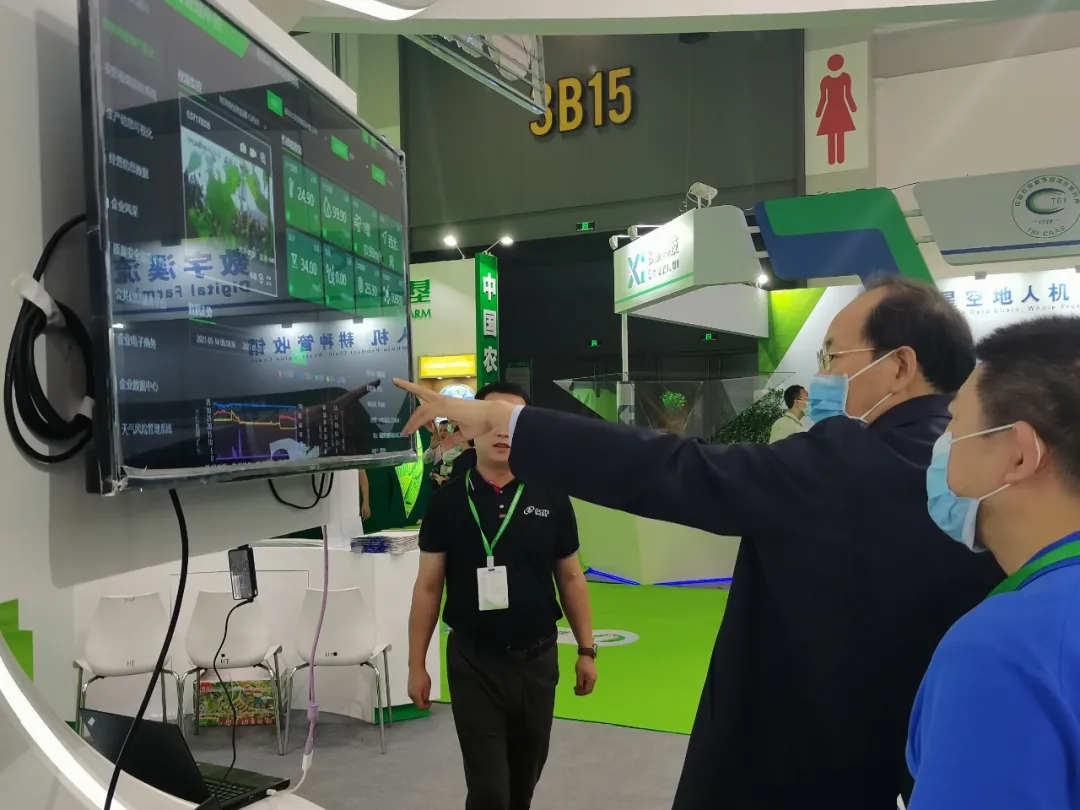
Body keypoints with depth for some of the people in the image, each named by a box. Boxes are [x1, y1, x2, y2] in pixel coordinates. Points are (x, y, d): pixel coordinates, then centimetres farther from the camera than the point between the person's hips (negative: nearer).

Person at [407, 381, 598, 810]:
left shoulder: (550, 499, -4)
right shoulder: (447, 501, -6)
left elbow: (570, 579, 4)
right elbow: (428, 586, -1)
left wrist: (586, 650, 4)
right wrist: (417, 664, -1)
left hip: (537, 659, 2)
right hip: (473, 663, -2)